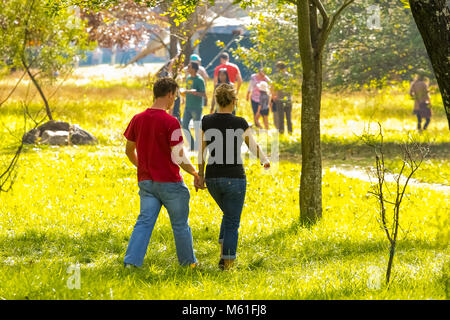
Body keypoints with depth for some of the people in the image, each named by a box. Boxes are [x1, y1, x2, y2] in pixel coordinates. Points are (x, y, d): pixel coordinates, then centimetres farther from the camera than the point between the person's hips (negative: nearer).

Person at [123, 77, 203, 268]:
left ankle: (131, 261, -9)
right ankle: (188, 262, 24)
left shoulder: (137, 119, 2)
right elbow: (179, 158, -17)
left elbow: (129, 150, 13)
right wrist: (195, 174, -1)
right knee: (180, 224, 11)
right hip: (169, 182, -5)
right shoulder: (170, 123, -16)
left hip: (146, 181, 5)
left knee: (144, 222, 4)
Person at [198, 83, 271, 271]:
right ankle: (227, 261, 3)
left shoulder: (206, 121, -2)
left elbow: (202, 151, 5)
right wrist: (265, 160, 25)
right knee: (232, 222, 7)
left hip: (212, 178, 4)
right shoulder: (240, 123, -10)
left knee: (229, 214, 26)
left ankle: (223, 252, 13)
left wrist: (201, 174, 18)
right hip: (234, 178, -4)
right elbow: (253, 146, 5)